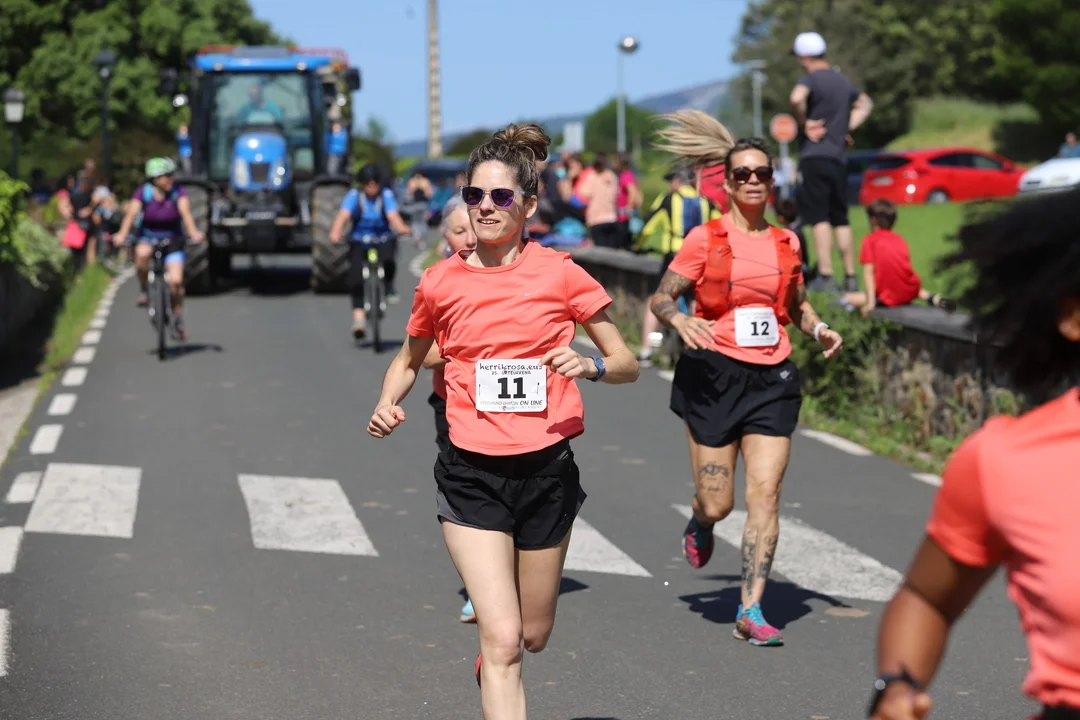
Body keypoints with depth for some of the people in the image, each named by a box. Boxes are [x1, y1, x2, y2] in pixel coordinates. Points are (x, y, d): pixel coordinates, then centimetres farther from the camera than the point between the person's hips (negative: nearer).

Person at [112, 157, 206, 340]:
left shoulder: (178, 191, -13)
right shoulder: (143, 192, -12)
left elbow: (186, 212, -28)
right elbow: (131, 213, -25)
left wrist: (193, 232, -47)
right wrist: (122, 234, -43)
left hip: (172, 239, 0)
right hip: (147, 237, 0)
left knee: (176, 281, -15)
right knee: (142, 253, -36)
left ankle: (178, 320, 6)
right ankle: (144, 290, -11)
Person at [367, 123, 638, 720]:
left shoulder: (559, 273, -3)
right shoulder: (439, 283, 1)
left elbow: (627, 364, 3)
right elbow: (408, 361, 19)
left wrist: (592, 365, -19)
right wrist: (387, 406, -1)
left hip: (545, 469, 1)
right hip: (470, 475, -1)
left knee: (533, 636, 15)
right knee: (502, 639, -12)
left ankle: (491, 664, 50)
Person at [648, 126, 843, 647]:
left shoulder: (786, 243, 11)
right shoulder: (705, 239, -1)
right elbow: (661, 297, -1)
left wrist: (819, 330, 5)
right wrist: (680, 320, -22)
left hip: (772, 377, 3)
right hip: (715, 374, -3)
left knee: (765, 495, -7)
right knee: (718, 503, 0)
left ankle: (750, 612, -4)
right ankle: (700, 526, 39)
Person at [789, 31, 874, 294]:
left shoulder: (811, 79, -7)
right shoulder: (843, 81, 16)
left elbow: (797, 98, -30)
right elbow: (864, 103, 33)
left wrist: (803, 123, -14)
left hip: (814, 156, -6)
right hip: (839, 158, 6)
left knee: (820, 219, -8)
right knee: (841, 220, 11)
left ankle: (825, 276, -12)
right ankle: (851, 278, 11)